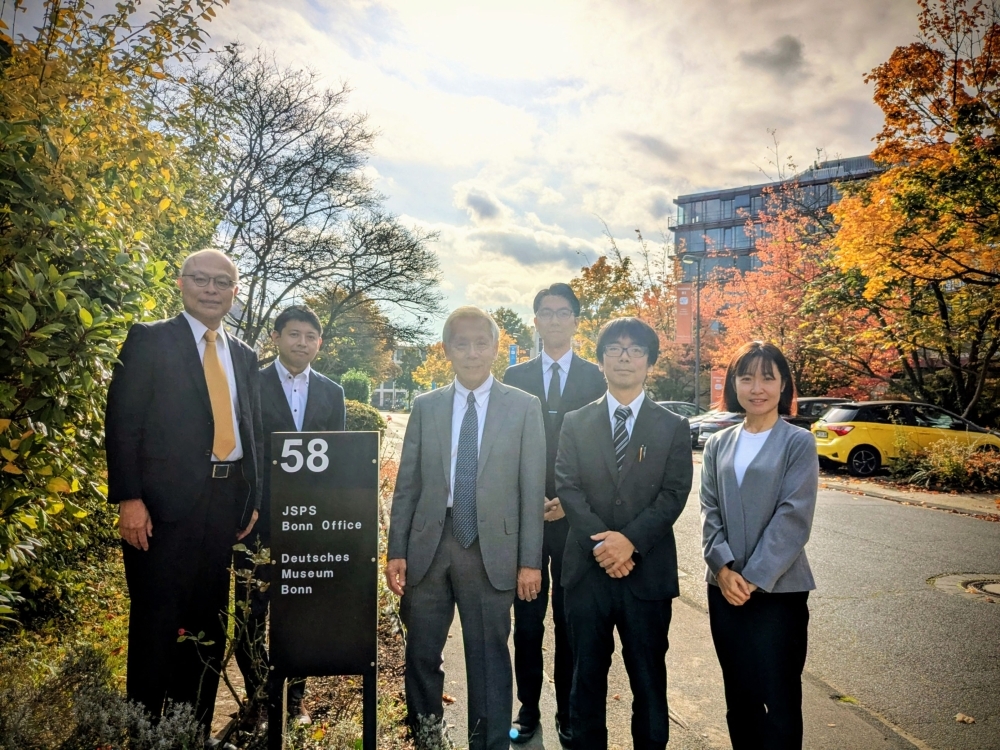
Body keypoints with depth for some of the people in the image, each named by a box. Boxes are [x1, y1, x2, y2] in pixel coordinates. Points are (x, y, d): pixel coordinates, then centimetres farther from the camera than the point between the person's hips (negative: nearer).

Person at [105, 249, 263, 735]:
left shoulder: (243, 357, 15)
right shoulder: (149, 340, 1)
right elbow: (122, 421, -6)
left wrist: (253, 502, 9)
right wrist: (129, 499, -13)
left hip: (227, 500, 5)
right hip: (165, 501, -5)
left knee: (208, 622, 12)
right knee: (157, 621, 4)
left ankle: (196, 727, 26)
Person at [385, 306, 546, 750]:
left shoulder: (524, 407, 0)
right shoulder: (425, 407, 6)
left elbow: (532, 490, -2)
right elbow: (406, 485, 6)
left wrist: (530, 561, -5)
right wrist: (396, 551, 1)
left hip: (492, 550, -2)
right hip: (429, 546, 3)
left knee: (488, 656, 8)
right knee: (421, 652, 15)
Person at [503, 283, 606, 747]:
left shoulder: (595, 377, 2)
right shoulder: (515, 377, 6)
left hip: (575, 517, -1)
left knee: (570, 620, 9)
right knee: (527, 620, 9)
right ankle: (528, 708, 24)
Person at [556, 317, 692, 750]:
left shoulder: (673, 428, 5)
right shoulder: (575, 423, 7)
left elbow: (674, 494, -5)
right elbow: (567, 487, -2)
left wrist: (630, 540, -18)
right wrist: (600, 543, -15)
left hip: (648, 572, -1)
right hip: (587, 569, 1)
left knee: (649, 680, 10)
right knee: (586, 677, 12)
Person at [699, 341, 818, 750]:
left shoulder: (798, 443, -4)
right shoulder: (718, 445, 9)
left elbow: (793, 518, -11)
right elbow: (709, 512, 4)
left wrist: (754, 577, -14)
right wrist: (723, 568, -11)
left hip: (779, 588, -4)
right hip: (724, 587, 4)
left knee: (778, 700, 2)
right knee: (739, 698, 14)